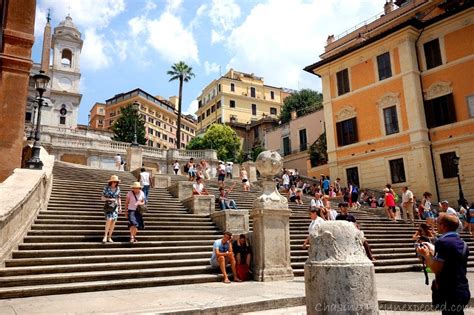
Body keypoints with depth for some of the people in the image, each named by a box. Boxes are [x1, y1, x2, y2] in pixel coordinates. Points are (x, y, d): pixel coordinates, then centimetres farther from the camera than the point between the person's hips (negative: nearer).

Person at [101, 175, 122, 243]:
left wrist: (120, 207, 9)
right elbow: (102, 198, -2)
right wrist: (110, 199, -17)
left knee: (113, 221, -1)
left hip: (115, 206, 4)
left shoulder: (118, 188, 5)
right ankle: (105, 236, -11)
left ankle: (109, 237, 10)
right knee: (109, 219, -21)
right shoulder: (106, 188, -4)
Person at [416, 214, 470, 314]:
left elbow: (436, 269, -19)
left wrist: (426, 254, -5)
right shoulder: (462, 243, 10)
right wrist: (433, 252, 15)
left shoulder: (442, 242, -18)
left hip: (449, 294, -8)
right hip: (463, 291, 8)